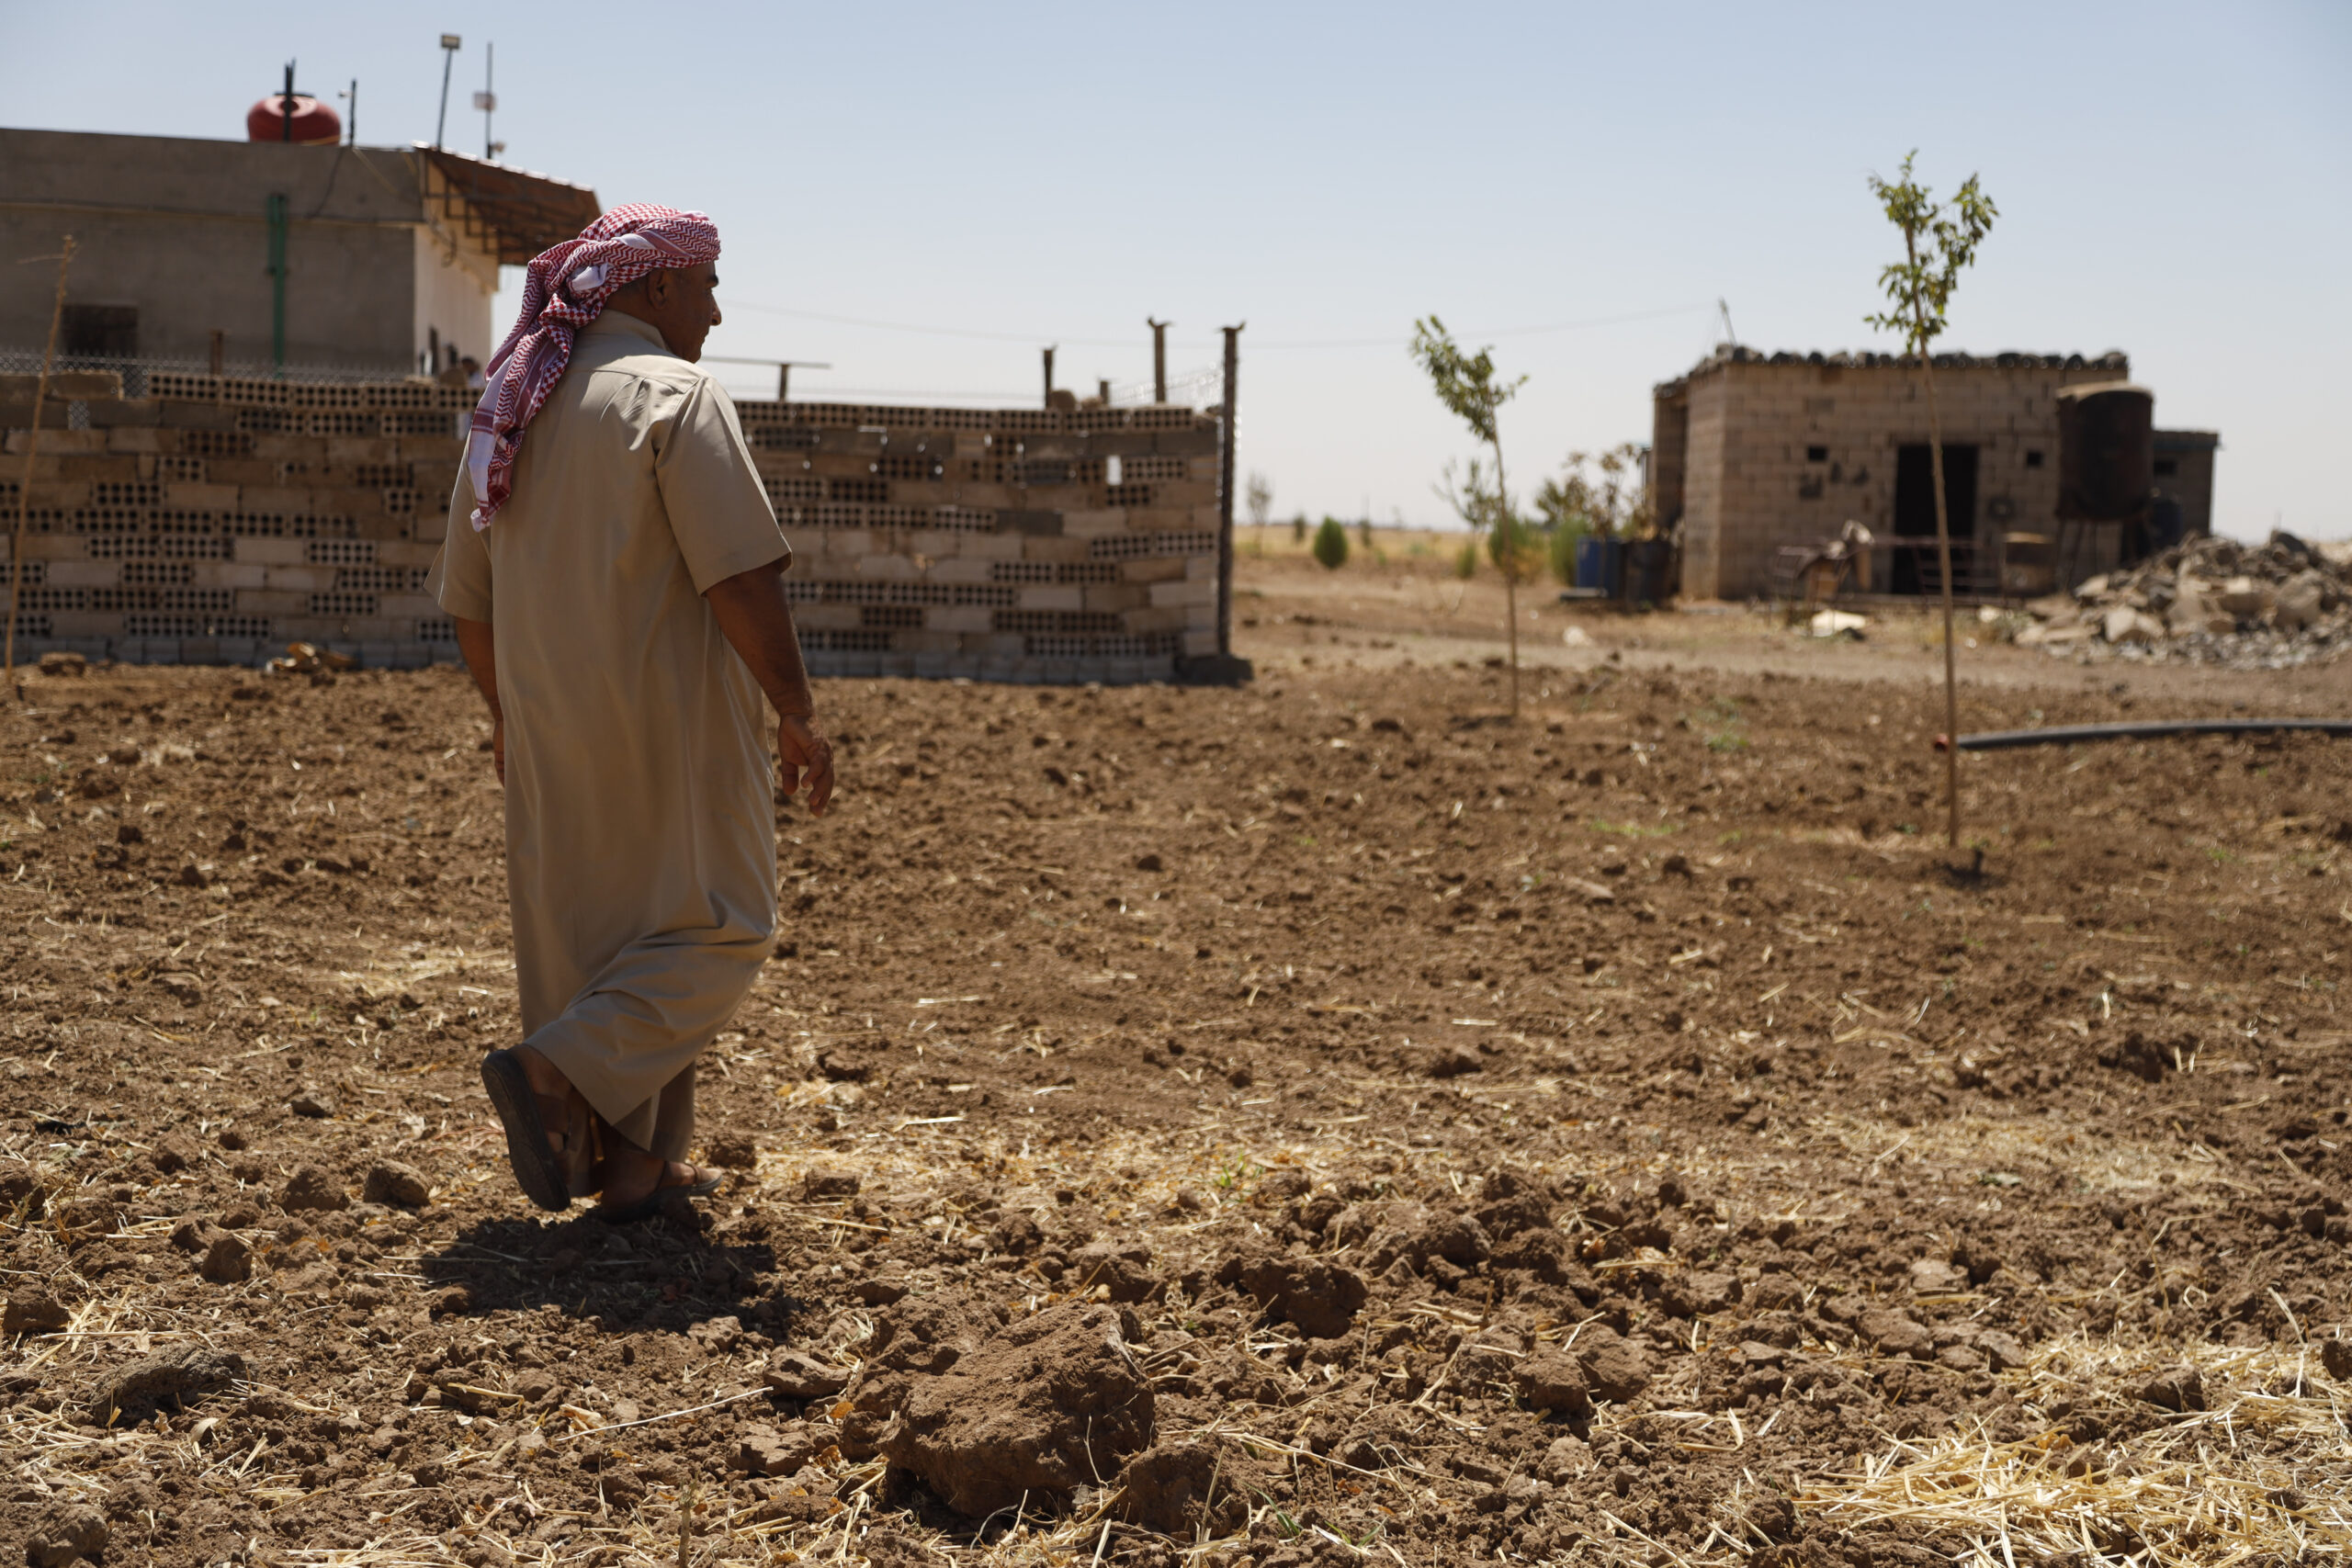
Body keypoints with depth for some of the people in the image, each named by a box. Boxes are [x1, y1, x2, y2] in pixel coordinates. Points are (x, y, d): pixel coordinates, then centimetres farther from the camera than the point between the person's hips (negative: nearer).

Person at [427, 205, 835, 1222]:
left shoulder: (509, 410, 12)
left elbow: (466, 597, 17)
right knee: (717, 930, 3)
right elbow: (743, 581, -19)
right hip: (670, 730, -7)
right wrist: (798, 717, -12)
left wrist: (505, 711, 29)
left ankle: (633, 1164, 20)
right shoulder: (675, 396, -11)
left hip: (551, 736, 8)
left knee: (584, 939, 14)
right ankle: (560, 1069, -13)